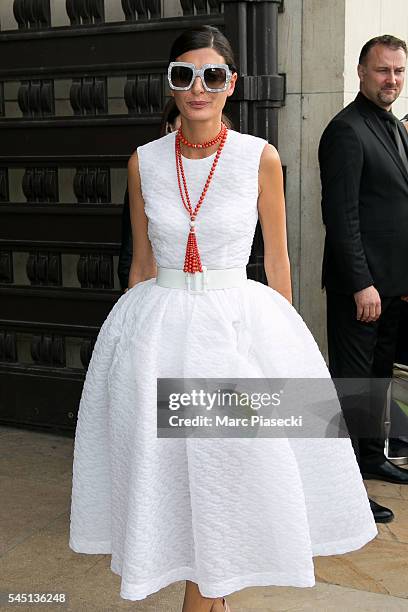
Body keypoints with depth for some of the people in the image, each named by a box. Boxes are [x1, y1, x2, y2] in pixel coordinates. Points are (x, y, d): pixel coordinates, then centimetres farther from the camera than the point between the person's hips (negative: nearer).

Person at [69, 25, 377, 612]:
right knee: (171, 472, 8)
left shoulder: (260, 158, -4)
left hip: (239, 327, -2)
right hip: (159, 330, 2)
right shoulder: (144, 162, 2)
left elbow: (277, 260, 2)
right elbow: (142, 263, 10)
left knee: (228, 469, 5)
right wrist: (132, 333, 11)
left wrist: (280, 337, 4)